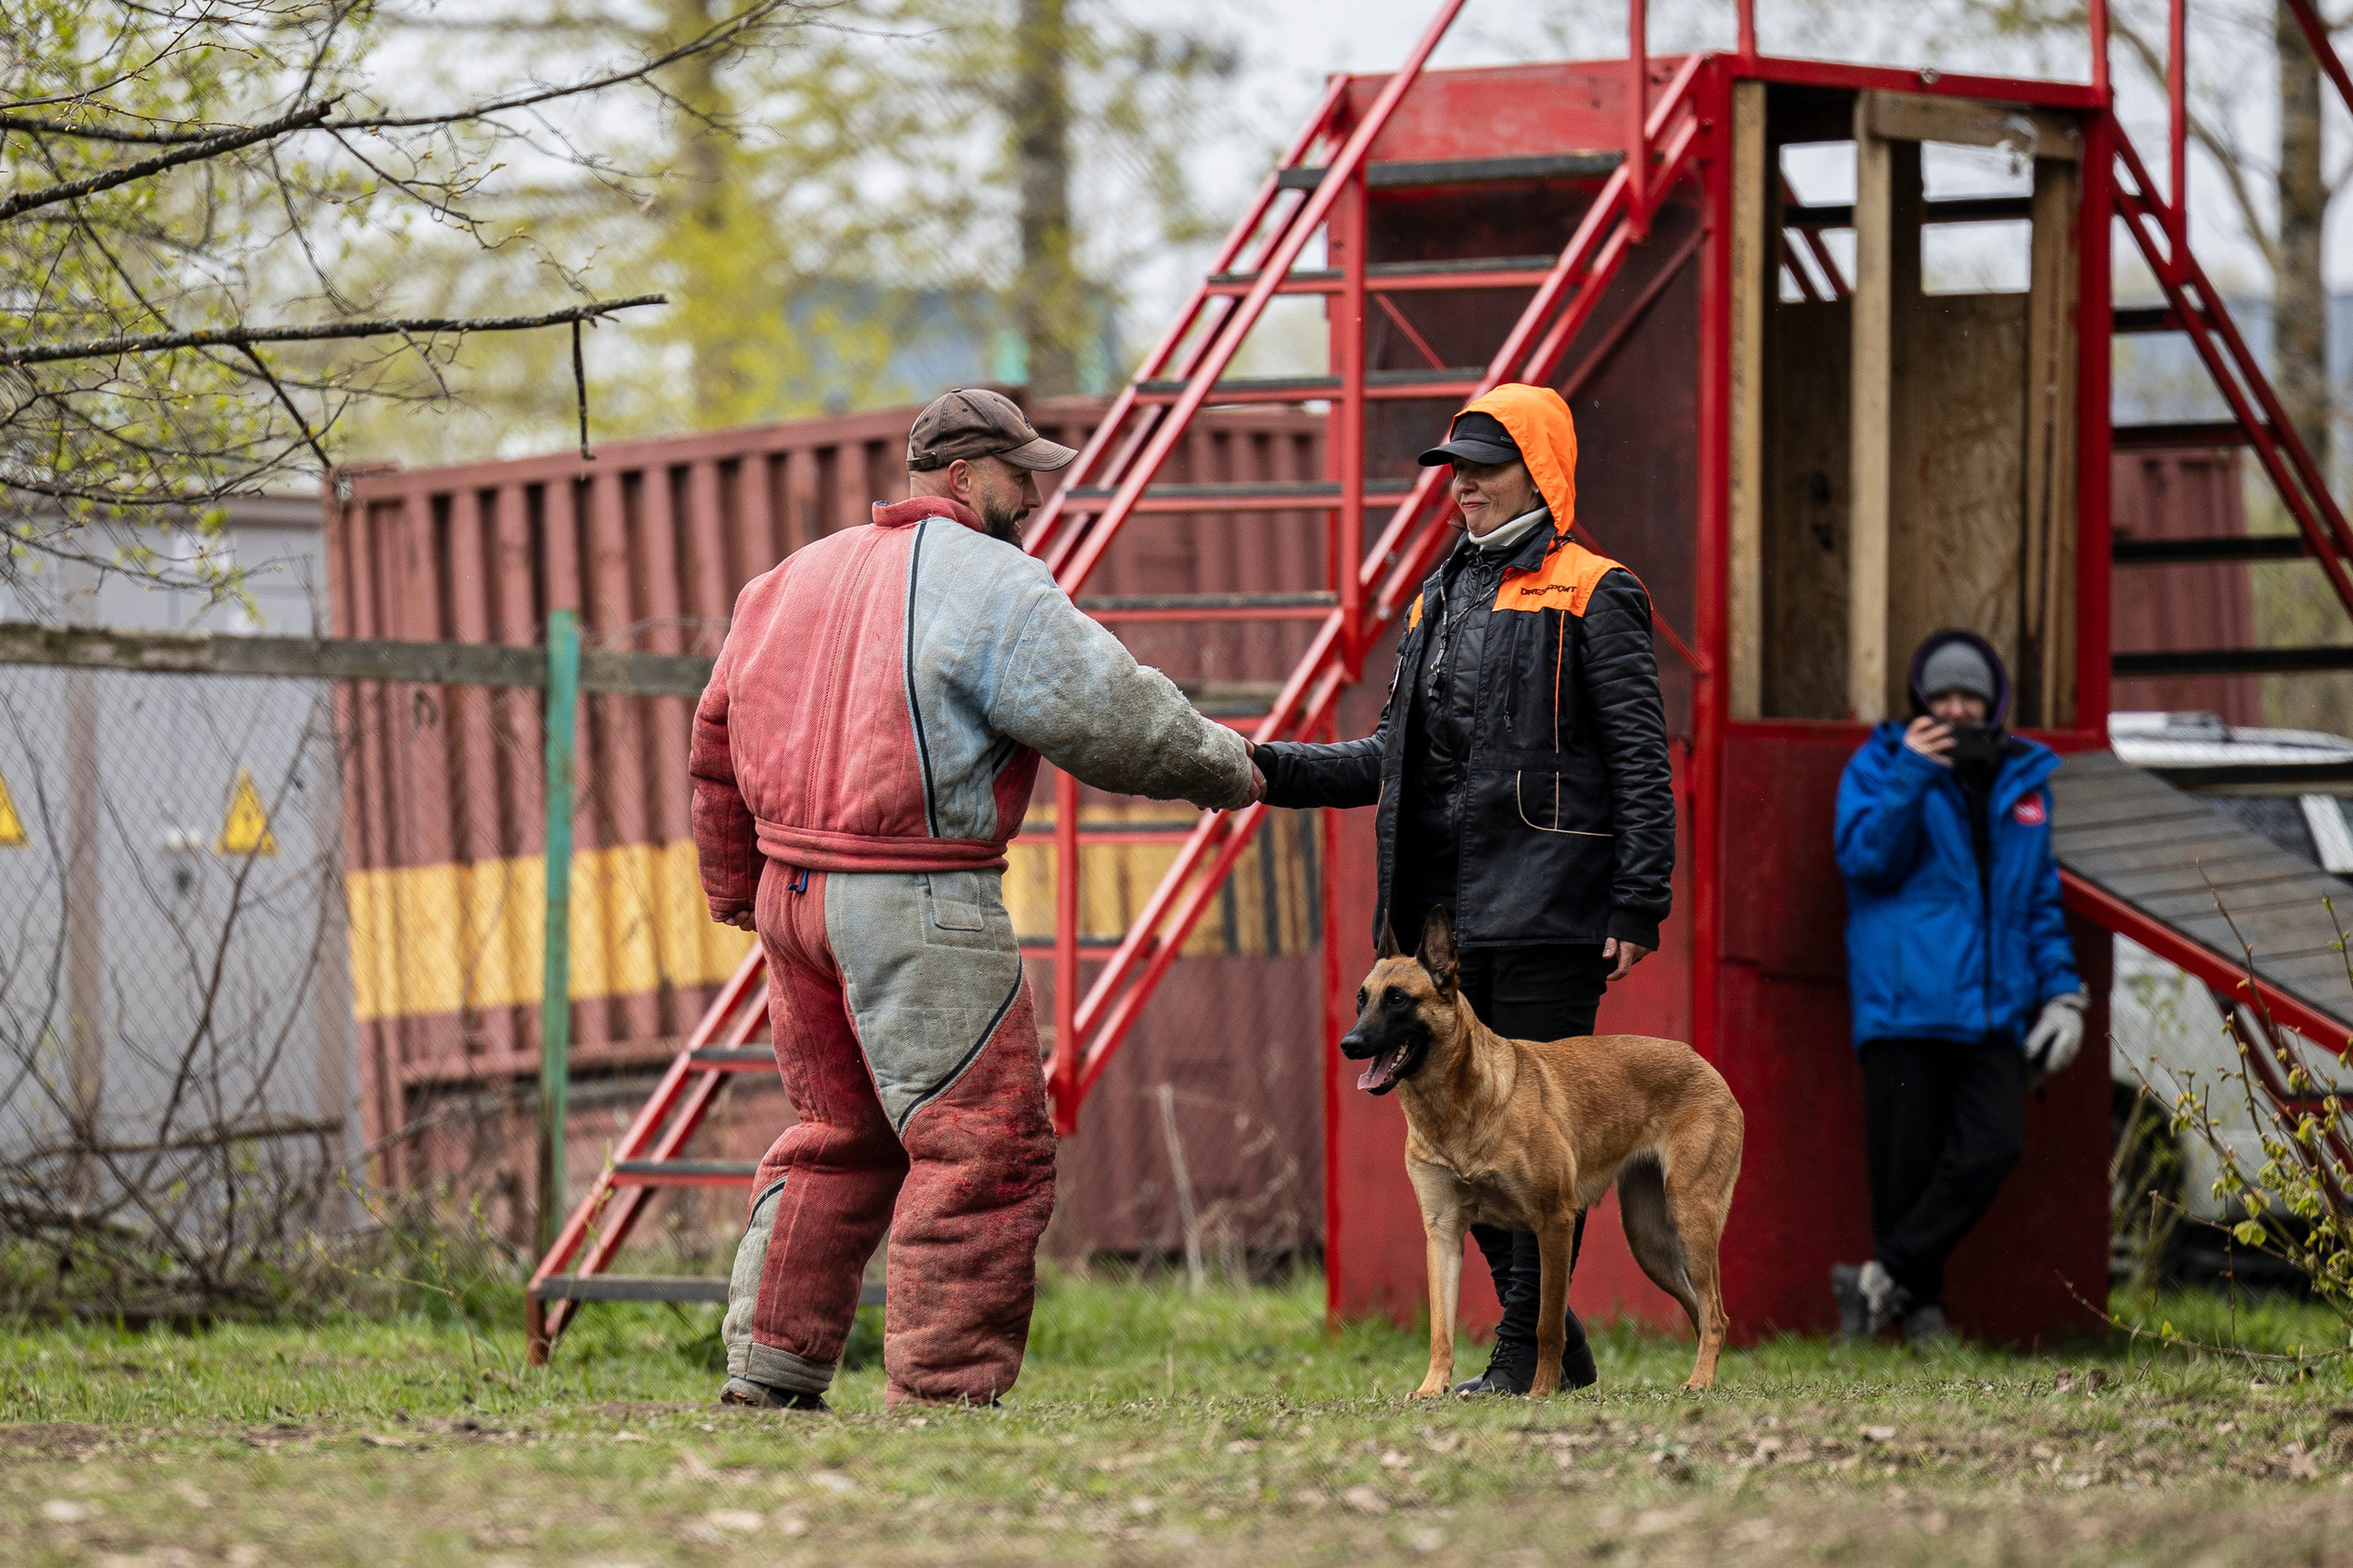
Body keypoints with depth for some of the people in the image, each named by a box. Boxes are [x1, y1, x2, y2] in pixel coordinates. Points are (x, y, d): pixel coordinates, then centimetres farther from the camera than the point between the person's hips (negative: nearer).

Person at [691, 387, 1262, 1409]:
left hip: (791, 893, 9)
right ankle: (940, 1385, -7)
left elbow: (720, 741, 22)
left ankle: (769, 1365, 18)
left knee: (840, 1132, 19)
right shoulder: (990, 583, -8)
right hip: (920, 906, -9)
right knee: (982, 1144, -4)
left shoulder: (797, 578, 18)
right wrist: (1225, 769, 3)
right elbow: (1111, 719, -12)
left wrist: (735, 886, 29)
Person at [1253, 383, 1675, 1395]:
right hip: (1444, 912, 7)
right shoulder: (1440, 600, 20)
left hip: (1544, 911, -7)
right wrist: (1270, 768, 10)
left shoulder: (1590, 596, -2)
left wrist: (1639, 904, -13)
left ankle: (1526, 1349, -3)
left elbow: (1640, 762, -6)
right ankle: (1553, 1337, 18)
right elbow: (1391, 758, 24)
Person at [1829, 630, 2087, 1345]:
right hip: (1905, 998, -4)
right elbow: (1864, 858, -9)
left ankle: (1884, 1278, -10)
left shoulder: (2025, 778, 17)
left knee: (1993, 1146, -14)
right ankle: (1920, 1304, 9)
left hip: (1993, 1008, 4)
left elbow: (2041, 898, 23)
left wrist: (2061, 989, 16)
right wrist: (1910, 778, -19)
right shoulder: (1881, 766, 5)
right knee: (1907, 1159, -3)